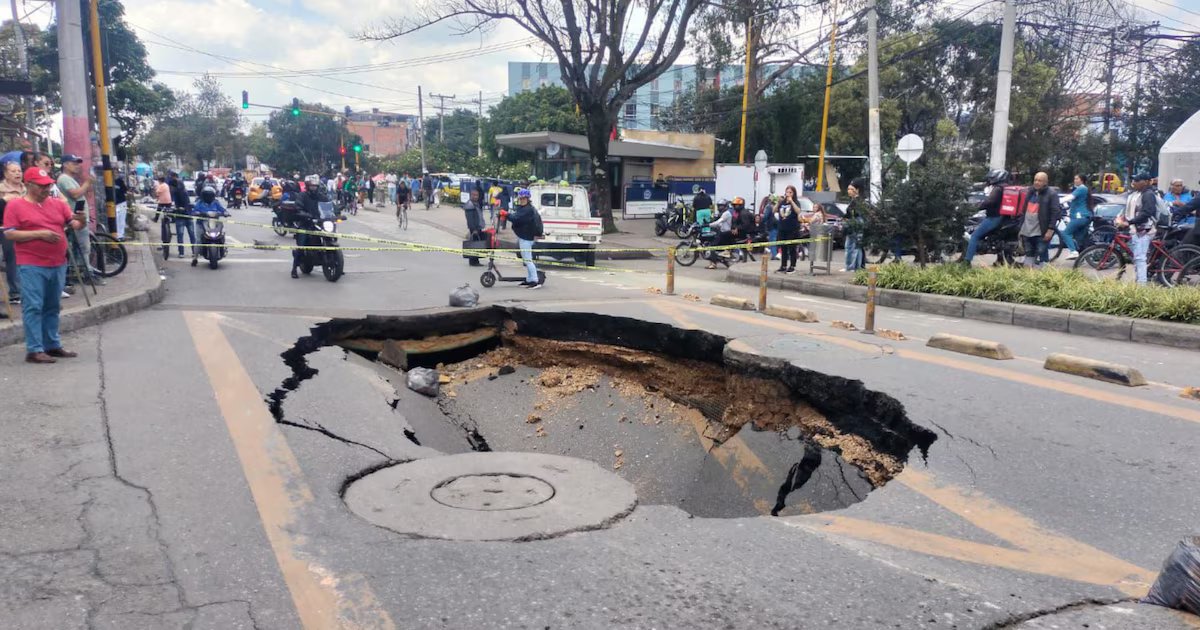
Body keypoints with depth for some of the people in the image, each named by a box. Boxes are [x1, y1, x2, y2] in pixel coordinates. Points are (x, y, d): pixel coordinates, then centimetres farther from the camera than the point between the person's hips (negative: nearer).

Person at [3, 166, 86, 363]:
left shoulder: (58, 204, 12)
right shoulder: (15, 206, -2)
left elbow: (74, 225, 8)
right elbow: (9, 234, -8)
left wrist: (80, 221, -15)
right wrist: (40, 233, -17)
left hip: (58, 264, 5)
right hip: (32, 266, -5)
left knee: (52, 307, 13)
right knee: (33, 308, -5)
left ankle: (53, 345, 22)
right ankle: (34, 350, -3)